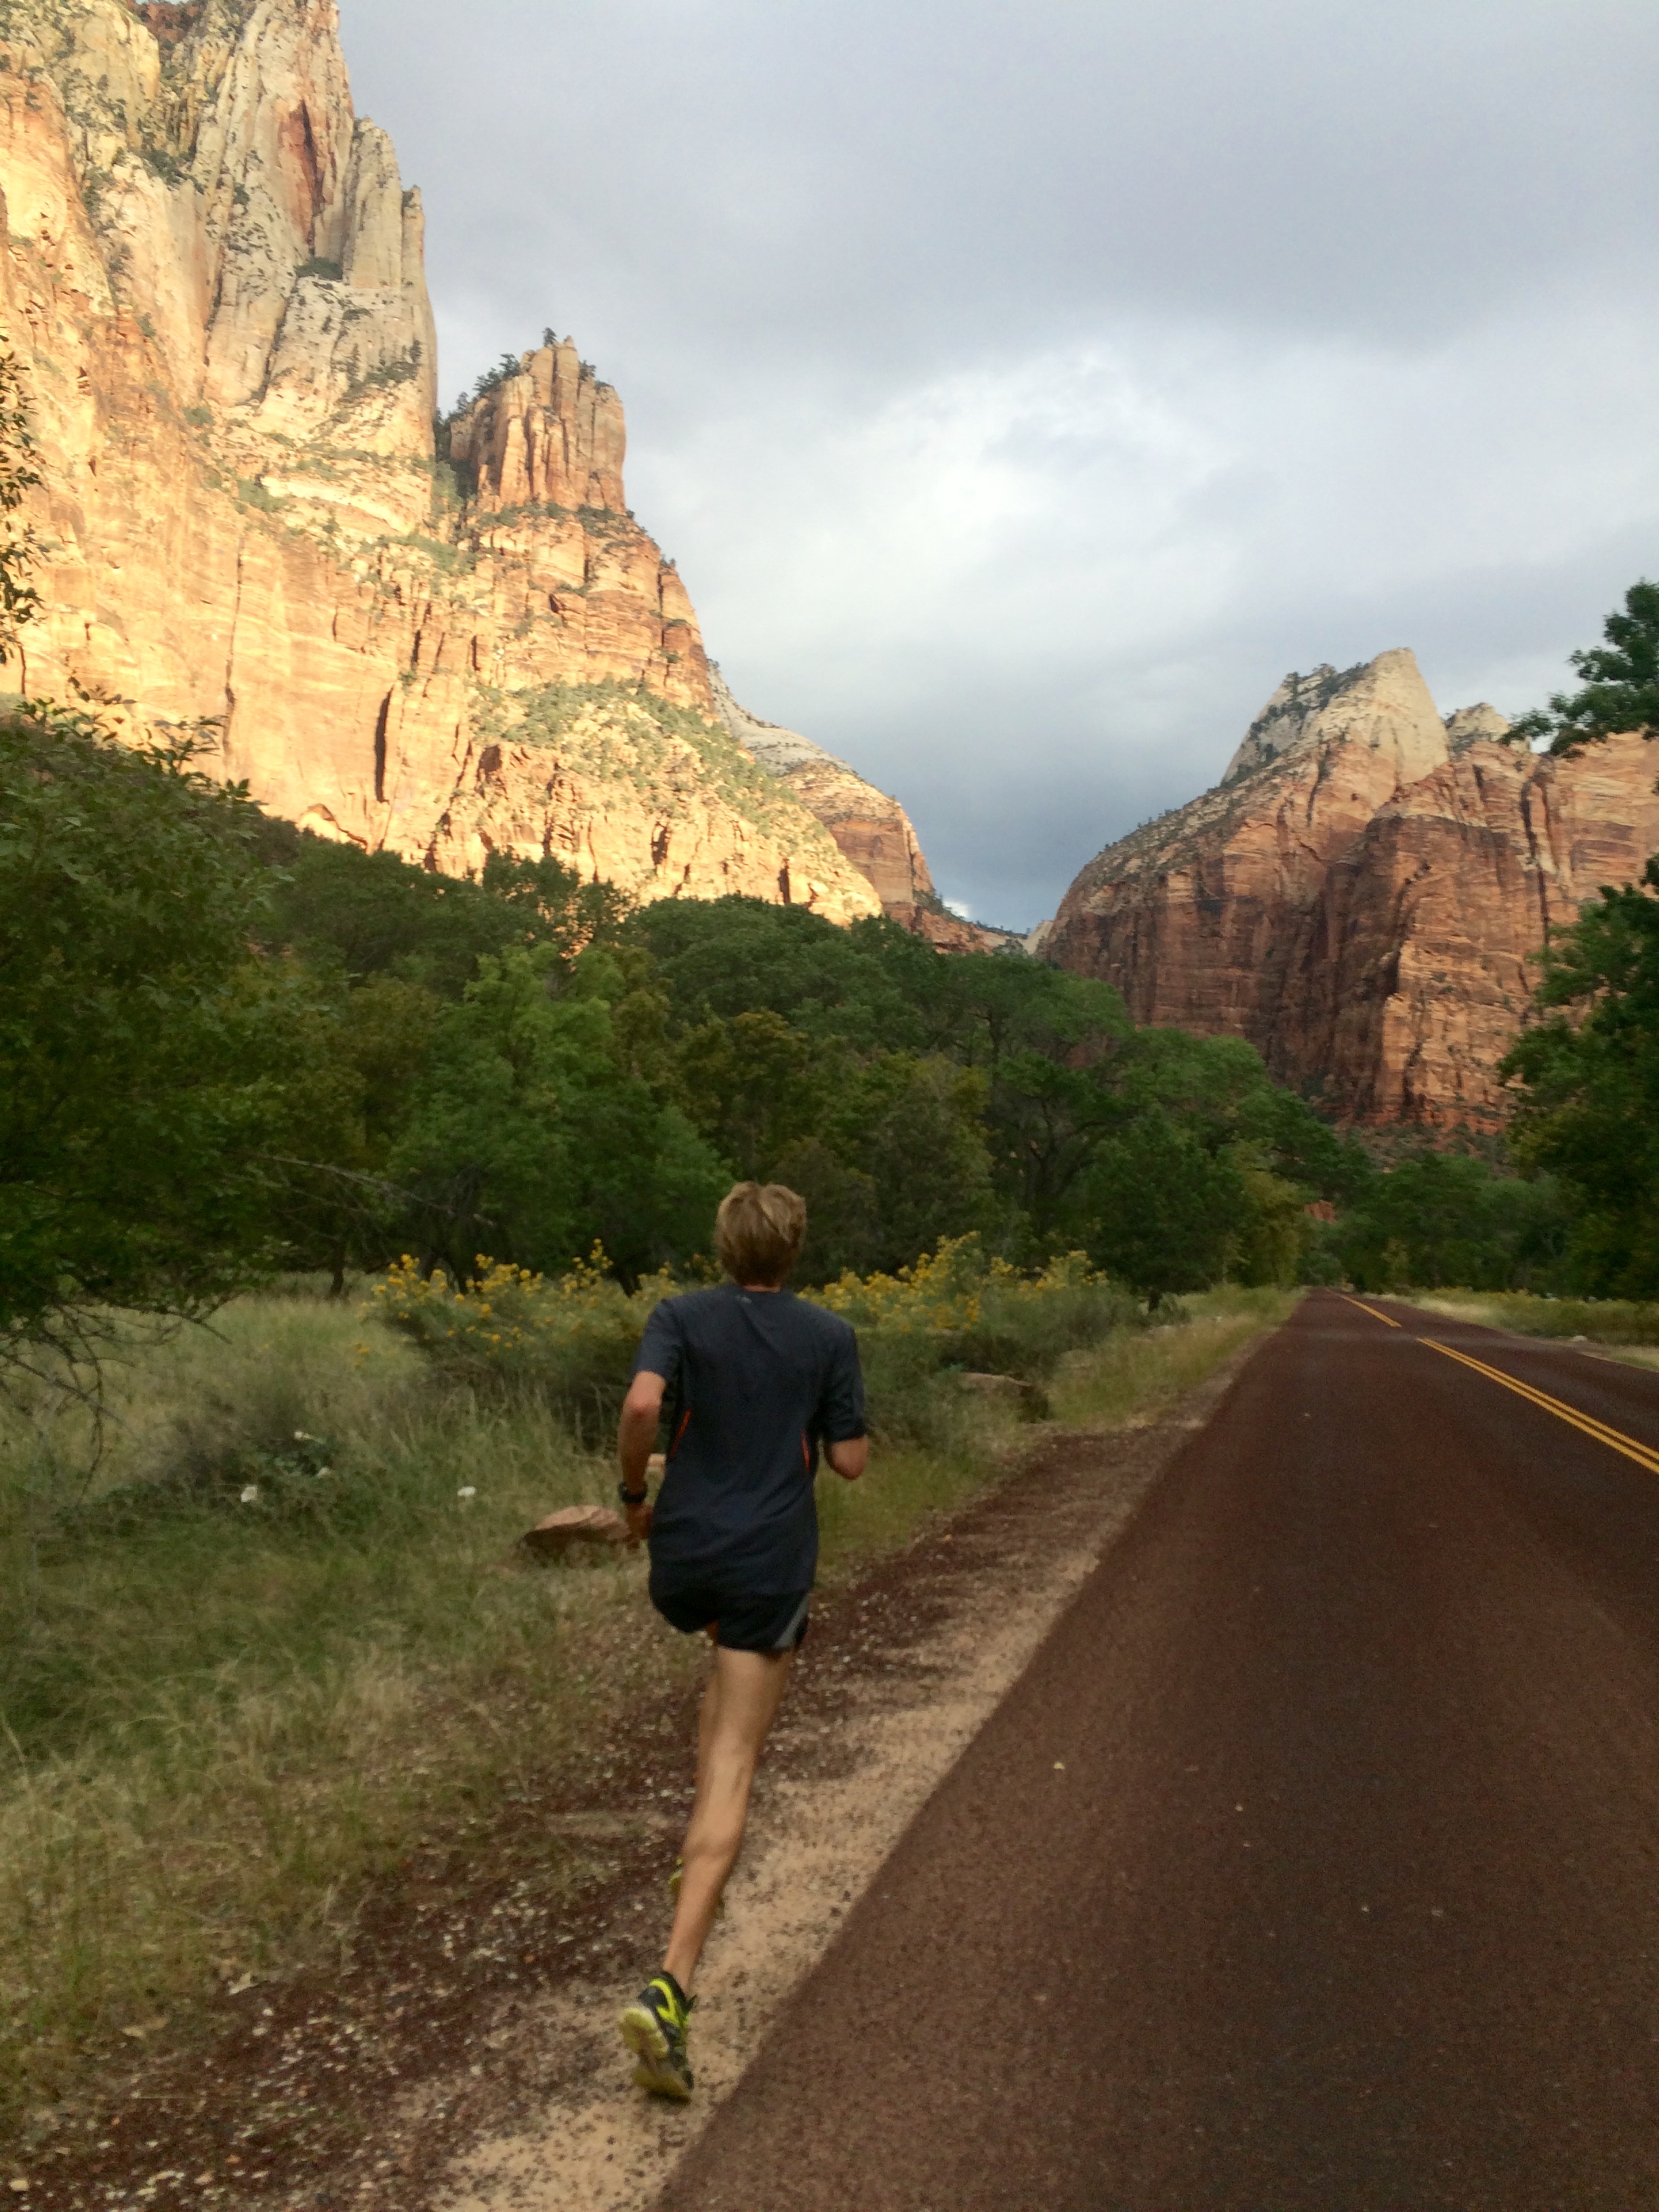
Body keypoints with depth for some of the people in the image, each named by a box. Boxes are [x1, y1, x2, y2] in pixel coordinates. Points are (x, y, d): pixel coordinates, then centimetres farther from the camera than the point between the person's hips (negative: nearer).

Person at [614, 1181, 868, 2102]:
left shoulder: (681, 1317, -2)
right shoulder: (829, 1337, 0)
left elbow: (641, 1405, -20)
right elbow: (850, 1461, 0)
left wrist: (633, 1492, -4)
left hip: (685, 1553, 2)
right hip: (773, 1563, -2)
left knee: (732, 1658, 37)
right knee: (733, 1768, -2)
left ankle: (702, 1823, 32)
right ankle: (670, 1987, -13)